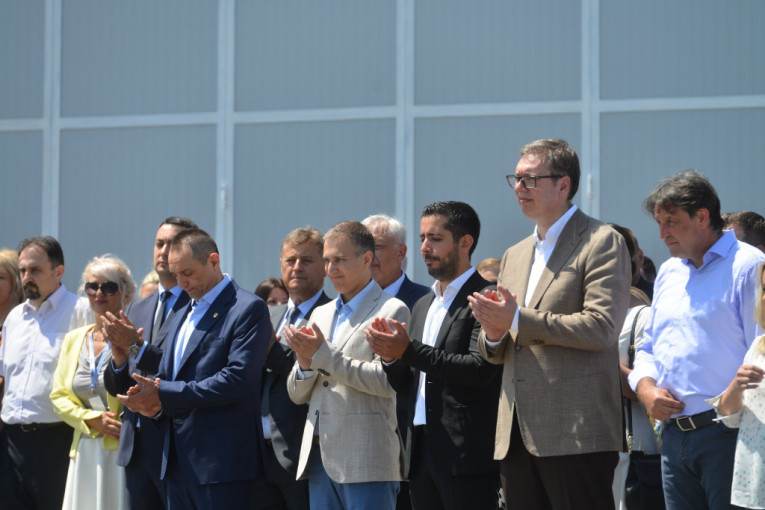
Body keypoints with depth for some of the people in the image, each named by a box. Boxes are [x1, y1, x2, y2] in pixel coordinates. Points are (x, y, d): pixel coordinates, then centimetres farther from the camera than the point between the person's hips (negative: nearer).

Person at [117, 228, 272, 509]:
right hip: (180, 462, 8)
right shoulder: (182, 315, 21)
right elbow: (165, 377, 22)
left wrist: (165, 394, -17)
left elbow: (237, 379, -18)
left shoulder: (249, 309, -7)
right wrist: (155, 402, -4)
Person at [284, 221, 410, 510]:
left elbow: (386, 380, -15)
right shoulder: (321, 314, 20)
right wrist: (305, 363, -4)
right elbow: (297, 395, 19)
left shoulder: (391, 311, -2)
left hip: (366, 463, -7)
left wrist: (323, 355, -14)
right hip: (319, 458, 7)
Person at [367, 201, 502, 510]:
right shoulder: (423, 306, 20)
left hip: (466, 456, -8)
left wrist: (410, 351, -19)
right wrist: (390, 355, -3)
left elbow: (481, 370, -19)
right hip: (423, 454, 8)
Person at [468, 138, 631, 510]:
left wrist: (518, 320, -15)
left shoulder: (602, 242, -2)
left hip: (576, 434, -7)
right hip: (517, 436, 7)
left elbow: (601, 327, -15)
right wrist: (494, 334, -1)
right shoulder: (514, 256, 22)